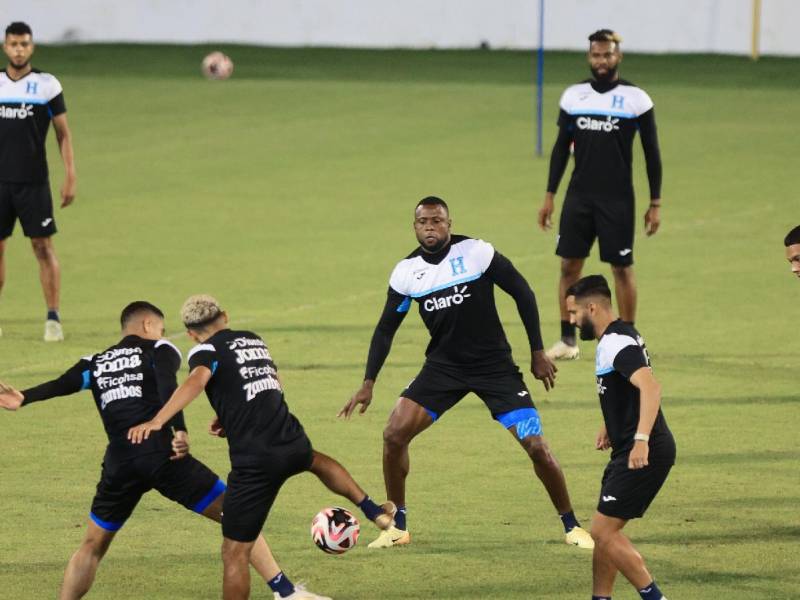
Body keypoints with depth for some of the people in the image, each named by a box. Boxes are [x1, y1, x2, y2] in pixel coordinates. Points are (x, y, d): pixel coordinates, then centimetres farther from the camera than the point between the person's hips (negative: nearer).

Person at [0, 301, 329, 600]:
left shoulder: (95, 364, 21)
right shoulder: (159, 350, 11)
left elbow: (63, 384, 0)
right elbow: (168, 388, -11)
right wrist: (179, 430, -20)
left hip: (119, 464, 3)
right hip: (162, 454, -3)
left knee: (92, 545, 19)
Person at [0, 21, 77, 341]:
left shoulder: (47, 85, -1)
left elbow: (63, 134, 1)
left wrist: (70, 177, -6)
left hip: (33, 182, -3)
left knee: (43, 246, -5)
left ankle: (53, 318, -1)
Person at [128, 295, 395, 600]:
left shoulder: (206, 351, -3)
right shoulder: (253, 339, 17)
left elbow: (196, 382, -26)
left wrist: (157, 421, -37)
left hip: (255, 461, -6)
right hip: (294, 443, 6)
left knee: (235, 554, 0)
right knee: (316, 460, 44)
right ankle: (373, 511, 49)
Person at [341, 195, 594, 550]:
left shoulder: (477, 253, -15)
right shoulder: (406, 271, -4)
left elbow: (522, 293, -7)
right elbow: (386, 328, 5)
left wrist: (538, 353, -6)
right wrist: (368, 384, -1)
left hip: (495, 366, -3)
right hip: (443, 366, 3)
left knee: (535, 447, -11)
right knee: (394, 434, -11)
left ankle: (571, 526, 8)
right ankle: (398, 527, 6)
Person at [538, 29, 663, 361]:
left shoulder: (636, 99, -5)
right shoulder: (573, 96, 5)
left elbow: (652, 153, -1)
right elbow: (561, 147, 11)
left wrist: (655, 204, -3)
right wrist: (549, 196, 7)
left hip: (618, 200, -3)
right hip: (578, 196, 3)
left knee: (622, 268, 0)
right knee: (569, 264, 2)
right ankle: (568, 340, 10)